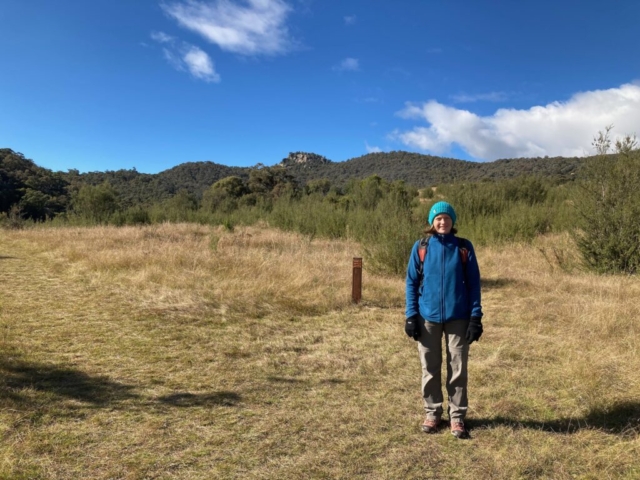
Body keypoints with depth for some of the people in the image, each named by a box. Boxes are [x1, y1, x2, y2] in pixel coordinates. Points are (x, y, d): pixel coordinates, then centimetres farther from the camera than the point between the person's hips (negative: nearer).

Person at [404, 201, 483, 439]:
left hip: (458, 317, 0)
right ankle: (432, 413, 26)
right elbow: (412, 282, 2)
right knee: (430, 368, 10)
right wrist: (411, 315, -4)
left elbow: (473, 283, 2)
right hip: (428, 317, 1)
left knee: (458, 368, 6)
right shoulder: (421, 247, 0)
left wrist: (476, 316, -4)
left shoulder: (464, 247, 0)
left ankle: (457, 416, 20)